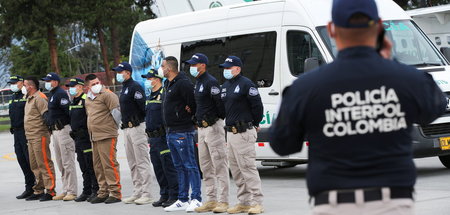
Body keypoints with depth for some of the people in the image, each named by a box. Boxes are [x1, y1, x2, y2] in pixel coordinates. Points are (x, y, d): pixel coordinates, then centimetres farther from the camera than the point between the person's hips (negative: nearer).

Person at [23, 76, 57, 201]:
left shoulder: (39, 98, -12)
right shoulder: (29, 99, 19)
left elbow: (46, 115, -19)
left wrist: (49, 125, -26)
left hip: (39, 137, -11)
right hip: (31, 137, 11)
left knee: (44, 164, -9)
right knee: (35, 166, 14)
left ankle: (50, 191, -7)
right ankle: (38, 190, 21)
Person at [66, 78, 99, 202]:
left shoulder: (86, 100, -11)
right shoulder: (74, 102, 18)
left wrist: (83, 131, -19)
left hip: (86, 137, -10)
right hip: (78, 138, 10)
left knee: (91, 166, -7)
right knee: (84, 167, 12)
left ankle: (96, 191, -3)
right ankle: (86, 192, 16)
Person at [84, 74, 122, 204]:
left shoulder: (107, 95, -8)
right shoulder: (88, 99, 17)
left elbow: (116, 112, -11)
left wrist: (114, 127, -3)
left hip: (107, 136, -9)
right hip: (94, 137, 9)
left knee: (109, 164, -11)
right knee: (98, 166, 11)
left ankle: (115, 193, -8)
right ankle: (103, 192, 19)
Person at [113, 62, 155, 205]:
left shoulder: (135, 87, -12)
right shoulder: (124, 89, 19)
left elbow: (143, 106, -18)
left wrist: (138, 122, -14)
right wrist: (125, 123, 15)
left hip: (137, 127, -10)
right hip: (127, 129, 10)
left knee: (142, 162, -8)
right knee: (133, 163, 12)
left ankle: (146, 194, -8)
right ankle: (137, 192, 17)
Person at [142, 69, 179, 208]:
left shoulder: (164, 95, -12)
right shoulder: (150, 97, 19)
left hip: (163, 137, -10)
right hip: (153, 138, 10)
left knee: (168, 166, -8)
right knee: (158, 168, 12)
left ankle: (174, 196, -3)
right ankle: (164, 195, 19)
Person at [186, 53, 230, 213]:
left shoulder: (211, 82, -13)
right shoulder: (198, 83, 17)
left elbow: (219, 102, -18)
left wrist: (221, 120, -10)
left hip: (213, 128, -10)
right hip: (202, 129, 10)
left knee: (219, 165, -7)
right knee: (206, 167, 11)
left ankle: (223, 201, -5)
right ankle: (211, 200, 16)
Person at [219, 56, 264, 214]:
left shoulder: (246, 84, -11)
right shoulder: (225, 86, 16)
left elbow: (257, 105, -12)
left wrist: (255, 124, -3)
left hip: (244, 133, -9)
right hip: (230, 133, 9)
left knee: (248, 167, -10)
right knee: (236, 170, 11)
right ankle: (244, 202, 17)